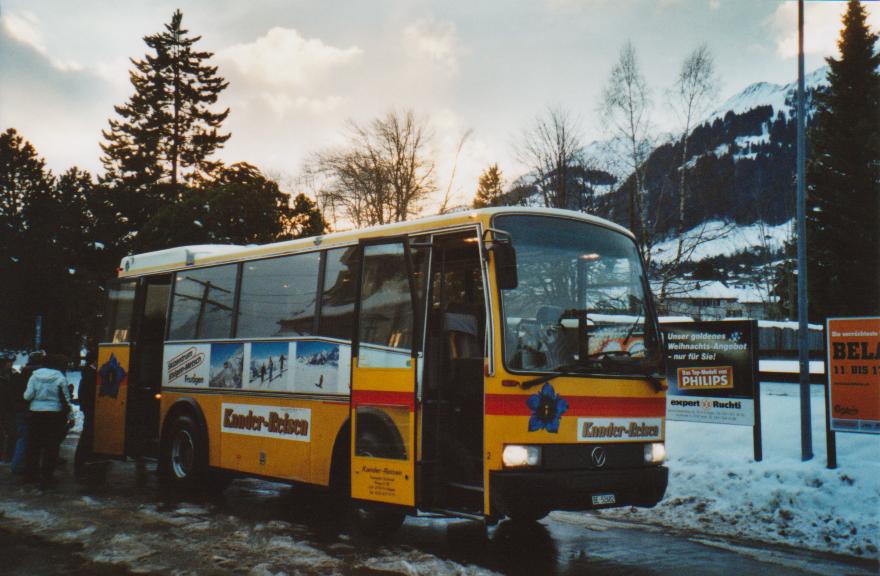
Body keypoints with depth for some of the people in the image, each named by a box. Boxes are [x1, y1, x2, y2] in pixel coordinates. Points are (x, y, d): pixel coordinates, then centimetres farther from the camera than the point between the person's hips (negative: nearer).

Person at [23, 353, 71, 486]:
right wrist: (66, 415, 7)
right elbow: (66, 400, -5)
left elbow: (27, 396, -4)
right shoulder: (60, 378, -8)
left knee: (33, 445, 15)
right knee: (51, 447, 4)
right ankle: (46, 476, 4)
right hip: (54, 414, -3)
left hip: (35, 413, 3)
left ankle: (31, 473, 24)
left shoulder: (35, 376, 0)